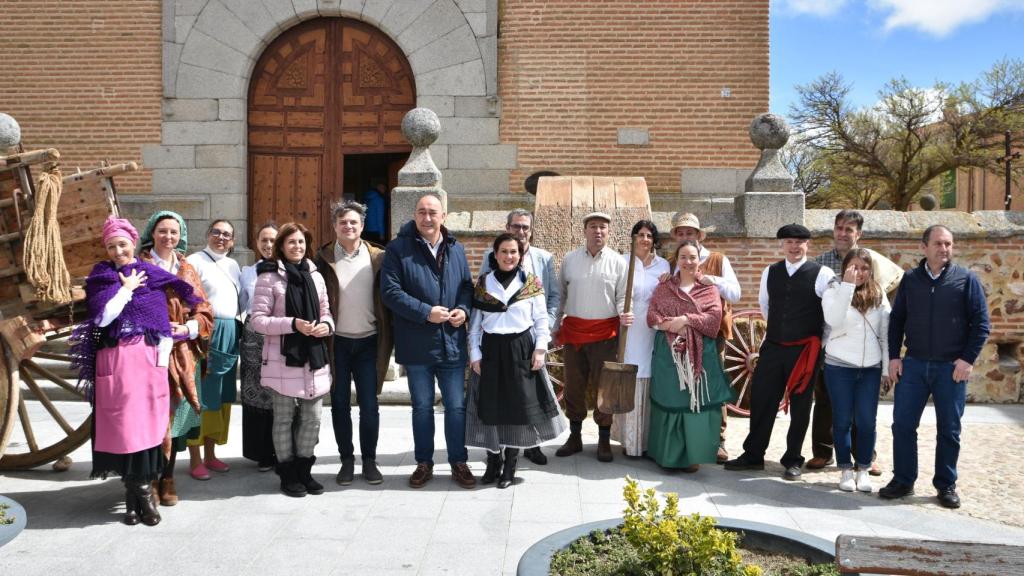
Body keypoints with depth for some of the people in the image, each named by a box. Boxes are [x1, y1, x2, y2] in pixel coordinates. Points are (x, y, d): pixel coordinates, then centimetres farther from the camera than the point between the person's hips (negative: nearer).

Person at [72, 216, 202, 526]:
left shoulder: (152, 276, 9)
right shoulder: (101, 277, 7)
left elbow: (164, 324, 5)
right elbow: (103, 317, -9)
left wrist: (162, 361, -3)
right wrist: (126, 288, -3)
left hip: (149, 358, 1)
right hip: (115, 360, -1)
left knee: (149, 422, -1)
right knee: (123, 423, -1)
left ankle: (141, 490, 9)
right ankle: (139, 491, 9)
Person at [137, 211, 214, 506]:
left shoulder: (188, 270, 14)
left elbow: (204, 312, 11)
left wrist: (185, 328, -7)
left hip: (182, 353, 4)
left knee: (175, 415, 6)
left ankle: (168, 476, 17)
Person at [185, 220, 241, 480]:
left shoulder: (233, 265, 17)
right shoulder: (194, 261, -4)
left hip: (229, 335, 7)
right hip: (204, 333, -7)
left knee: (221, 397, 11)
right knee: (200, 397, -2)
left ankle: (210, 454, 22)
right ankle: (195, 459, 7)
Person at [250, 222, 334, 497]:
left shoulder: (315, 275, 11)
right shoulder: (269, 277, -6)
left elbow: (326, 312, 18)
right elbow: (258, 320, -9)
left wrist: (327, 325, -5)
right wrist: (293, 324, -20)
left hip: (313, 357, 5)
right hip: (282, 359, -5)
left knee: (312, 418, 9)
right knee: (284, 418, 6)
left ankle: (304, 469, 25)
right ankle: (288, 473, 19)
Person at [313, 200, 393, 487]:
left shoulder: (377, 257, 1)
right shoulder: (323, 259, 0)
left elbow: (387, 299, 4)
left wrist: (387, 340, -1)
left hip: (368, 342, 0)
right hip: (337, 342, 0)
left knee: (369, 405, 4)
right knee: (340, 404, 8)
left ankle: (369, 460, 17)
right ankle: (346, 460, 20)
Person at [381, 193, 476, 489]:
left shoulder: (456, 249, 8)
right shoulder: (398, 249, -6)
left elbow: (467, 286, 14)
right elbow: (390, 291, -12)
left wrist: (463, 309, -7)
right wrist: (425, 312, -19)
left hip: (452, 342, 3)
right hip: (416, 345, -2)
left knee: (456, 406, 8)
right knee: (422, 406, 11)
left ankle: (458, 463, 22)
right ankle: (424, 463, 26)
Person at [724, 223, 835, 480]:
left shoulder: (822, 274, -7)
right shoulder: (770, 273, 7)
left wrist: (820, 340, 2)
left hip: (805, 351, -4)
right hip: (772, 348, 4)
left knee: (800, 407, 6)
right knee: (761, 401, 8)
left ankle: (792, 461, 18)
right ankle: (753, 455, 20)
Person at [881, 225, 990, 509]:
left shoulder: (967, 279, -1)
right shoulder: (910, 279, 6)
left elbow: (981, 323, -2)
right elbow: (896, 320, 9)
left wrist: (968, 359, -10)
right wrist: (894, 356, 2)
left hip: (952, 368, -2)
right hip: (913, 365, 2)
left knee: (949, 430, 7)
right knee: (903, 424, 2)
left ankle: (946, 485, 21)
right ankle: (903, 480, 15)